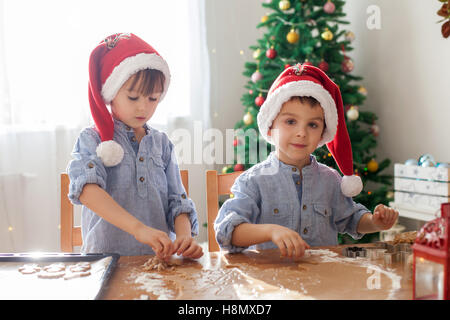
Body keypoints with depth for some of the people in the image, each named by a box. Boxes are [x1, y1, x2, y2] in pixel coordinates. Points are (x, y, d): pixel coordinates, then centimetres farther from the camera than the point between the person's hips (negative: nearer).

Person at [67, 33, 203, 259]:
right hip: (106, 256, -3)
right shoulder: (92, 139, 1)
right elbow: (87, 188, -18)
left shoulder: (161, 143, 13)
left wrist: (184, 235, -13)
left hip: (160, 257, 3)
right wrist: (138, 228, -30)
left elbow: (177, 201, 8)